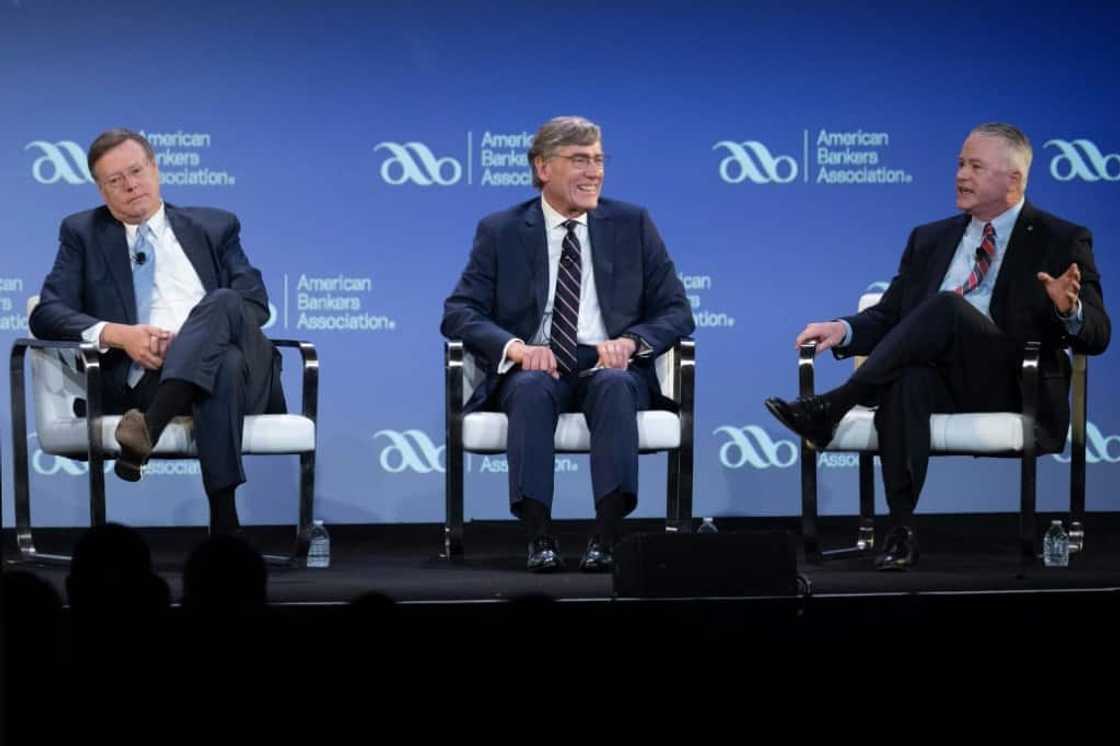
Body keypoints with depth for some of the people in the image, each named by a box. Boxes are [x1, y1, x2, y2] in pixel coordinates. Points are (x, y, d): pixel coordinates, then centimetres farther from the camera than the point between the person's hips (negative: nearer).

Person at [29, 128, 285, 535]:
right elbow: (47, 314, 7)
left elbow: (255, 303, 11)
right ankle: (225, 525, -49)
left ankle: (148, 429, -51)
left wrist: (189, 339, -10)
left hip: (246, 375, 2)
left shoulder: (214, 227, 22)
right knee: (224, 365, -38)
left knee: (222, 302, -34)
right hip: (141, 378, -2)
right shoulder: (83, 233, 20)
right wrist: (117, 334, -13)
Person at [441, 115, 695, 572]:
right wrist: (515, 346, -19)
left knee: (614, 385, -35)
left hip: (610, 368, 0)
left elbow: (676, 312, 8)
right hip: (533, 369, 0)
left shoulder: (633, 225, 11)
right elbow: (459, 312, 1)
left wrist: (630, 341, -14)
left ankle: (606, 537, -39)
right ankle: (539, 538, -37)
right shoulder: (499, 232, 9)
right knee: (532, 388, -35)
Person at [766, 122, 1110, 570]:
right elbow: (889, 318, 19)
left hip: (1013, 391, -3)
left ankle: (831, 407, -32)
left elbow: (1096, 336, 0)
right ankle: (902, 530, -42)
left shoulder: (1062, 242, 8)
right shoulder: (929, 240, 22)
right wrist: (844, 330, -4)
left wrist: (1069, 310, -24)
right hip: (937, 380, 3)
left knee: (947, 307, -31)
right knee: (907, 381, -36)